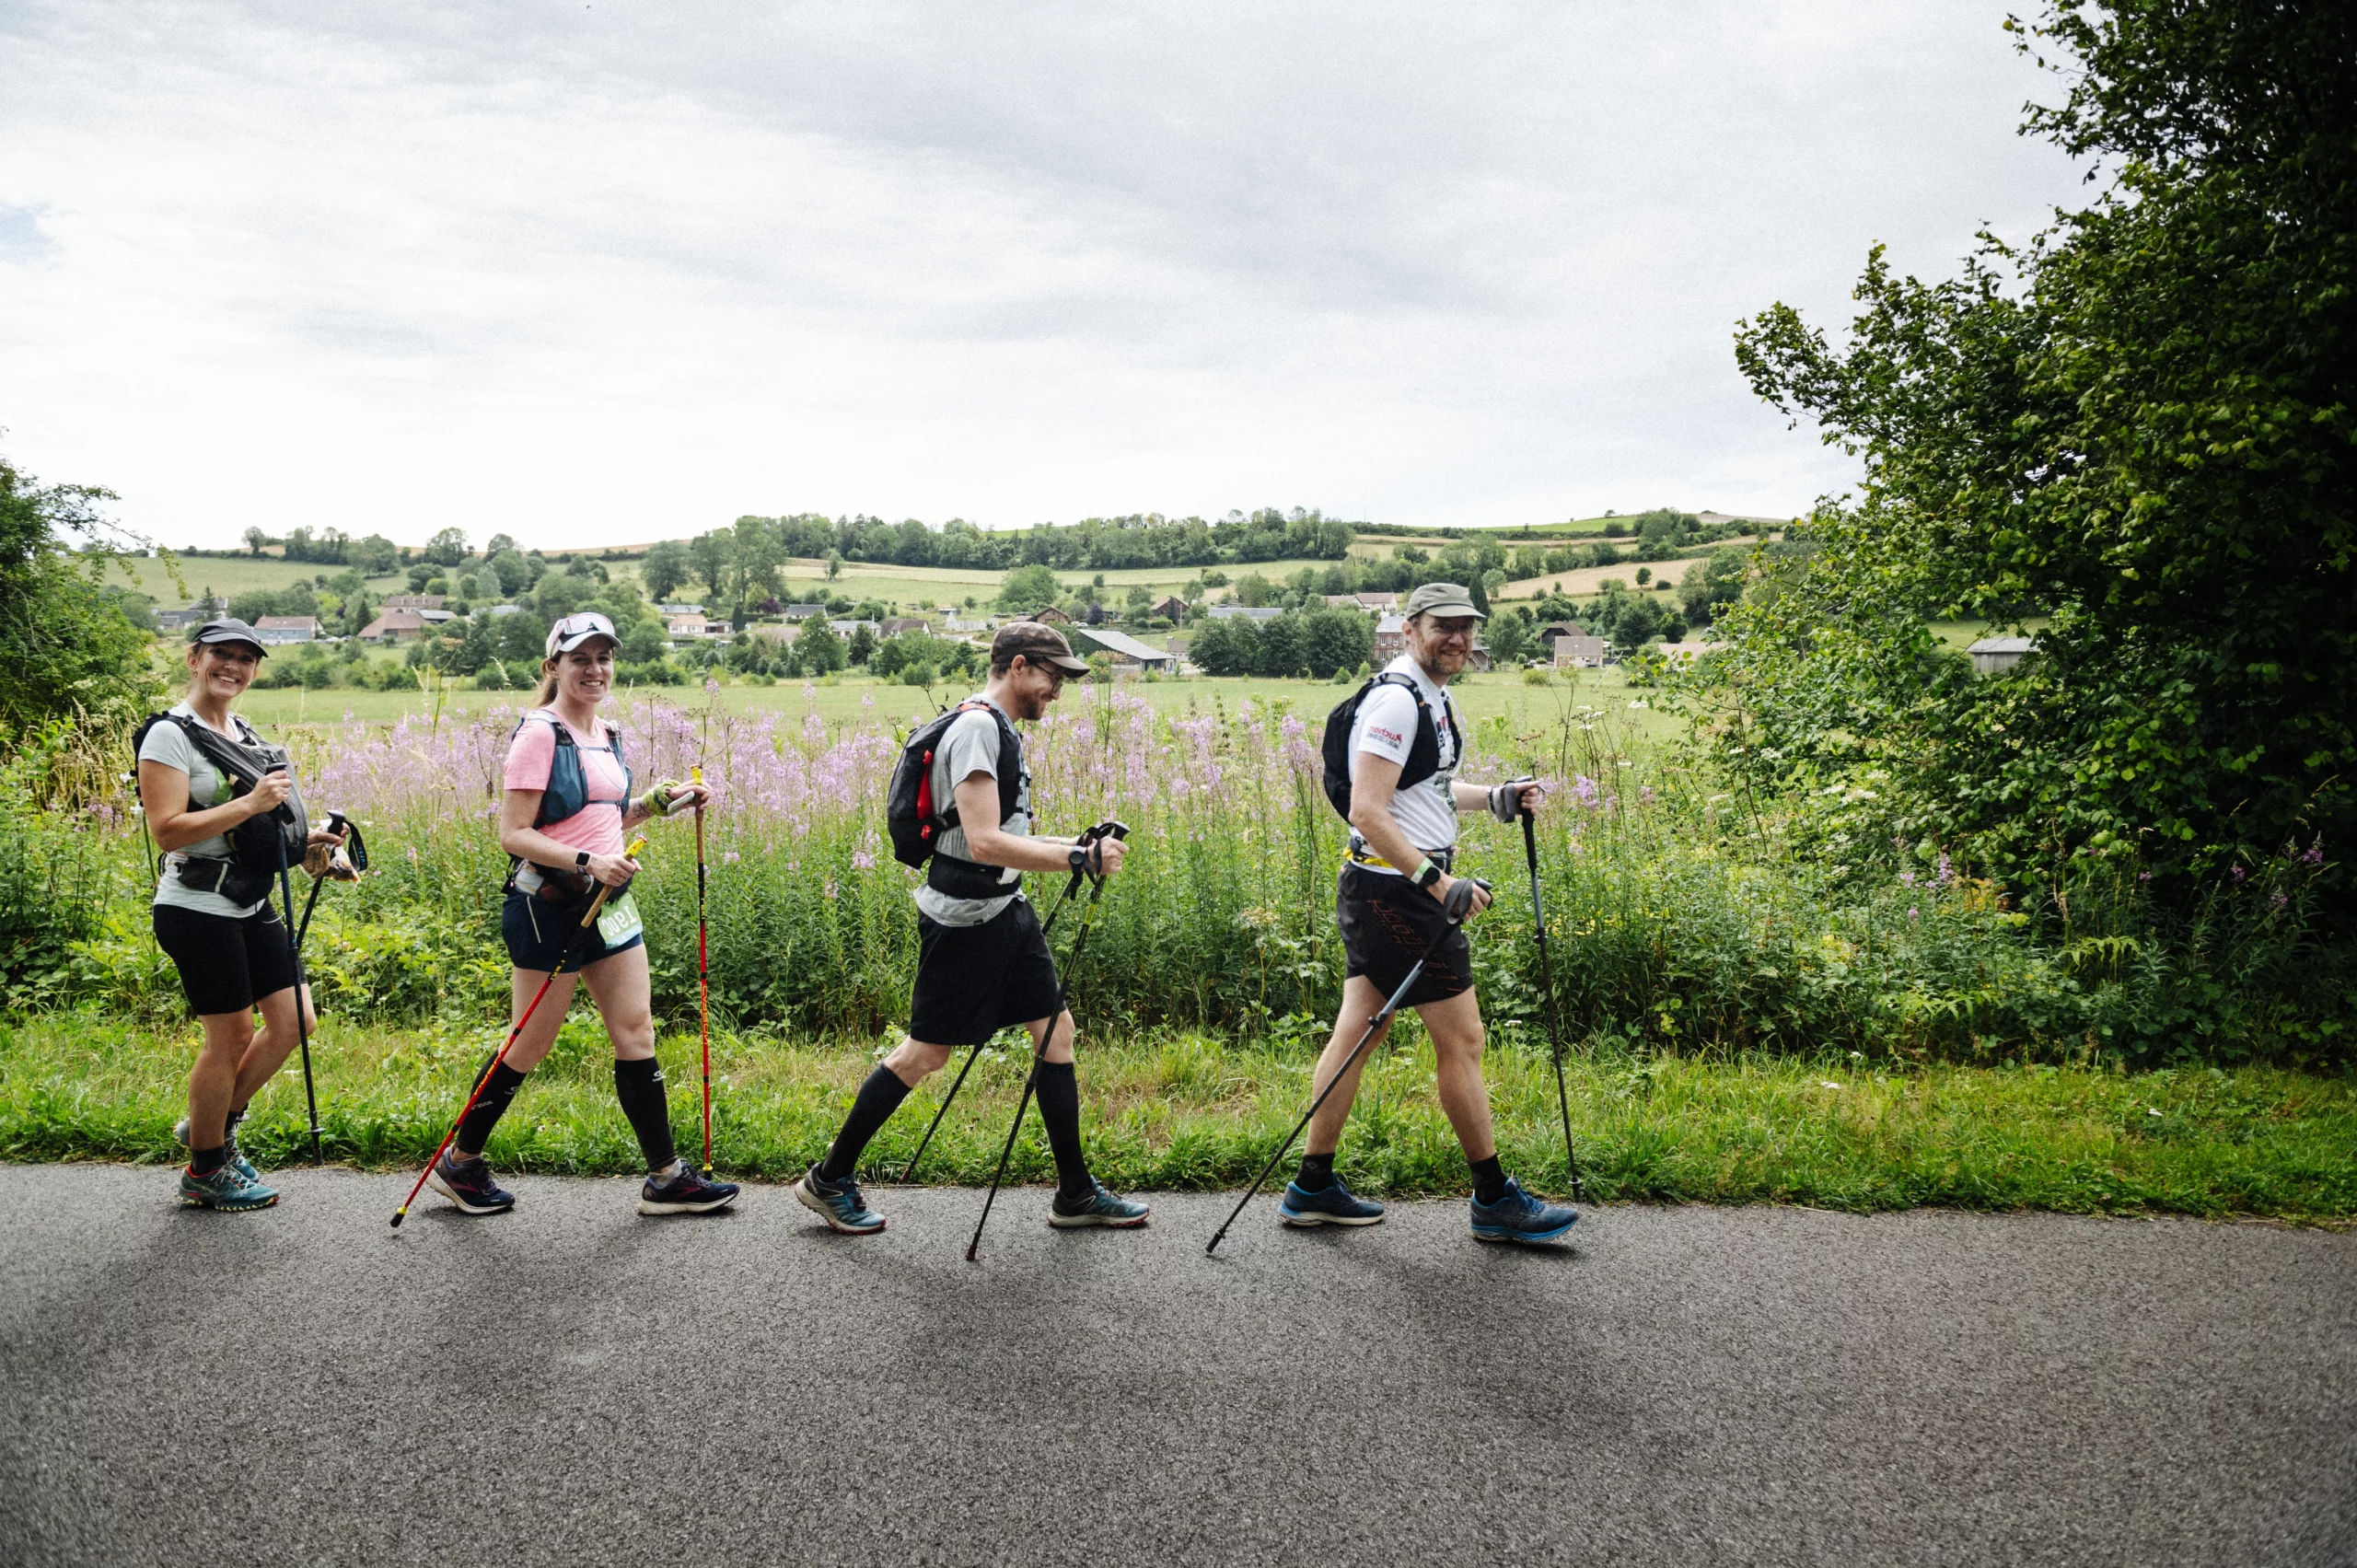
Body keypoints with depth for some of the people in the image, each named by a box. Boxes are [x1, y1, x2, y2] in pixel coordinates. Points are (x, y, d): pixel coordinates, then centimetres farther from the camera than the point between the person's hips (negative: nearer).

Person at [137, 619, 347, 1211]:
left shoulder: (246, 735, 14)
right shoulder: (170, 734, -12)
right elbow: (167, 831, -22)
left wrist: (302, 838, 11)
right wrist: (251, 803, -24)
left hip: (251, 905, 8)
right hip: (197, 910, -8)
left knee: (294, 1021, 7)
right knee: (232, 1034, -1)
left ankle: (213, 1124, 27)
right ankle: (204, 1174, 17)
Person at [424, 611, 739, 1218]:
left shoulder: (608, 736, 13)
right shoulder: (540, 735, -11)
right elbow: (514, 835, -16)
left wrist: (659, 803, 9)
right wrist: (588, 861, -26)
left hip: (608, 903, 7)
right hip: (549, 907, -7)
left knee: (636, 1034, 6)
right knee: (529, 1047, 3)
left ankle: (667, 1178, 12)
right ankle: (459, 1163, 23)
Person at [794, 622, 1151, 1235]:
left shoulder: (999, 728, 13)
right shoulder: (976, 728, -18)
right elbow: (983, 843, -27)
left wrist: (1077, 845, 9)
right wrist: (1080, 858, -23)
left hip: (1005, 911, 10)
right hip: (964, 919, -10)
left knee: (1056, 1029, 8)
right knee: (925, 1053, 0)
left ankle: (1076, 1194, 16)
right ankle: (828, 1180, 15)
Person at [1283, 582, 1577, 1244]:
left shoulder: (1432, 697, 16)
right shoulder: (1397, 699, -16)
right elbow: (1367, 811, -23)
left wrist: (1496, 798, 17)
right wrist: (1435, 880, -25)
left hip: (1376, 891, 10)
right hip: (1398, 891, -10)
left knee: (1357, 1033, 12)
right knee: (1462, 1039, -2)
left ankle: (1312, 1188, 19)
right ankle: (1495, 1200, 9)